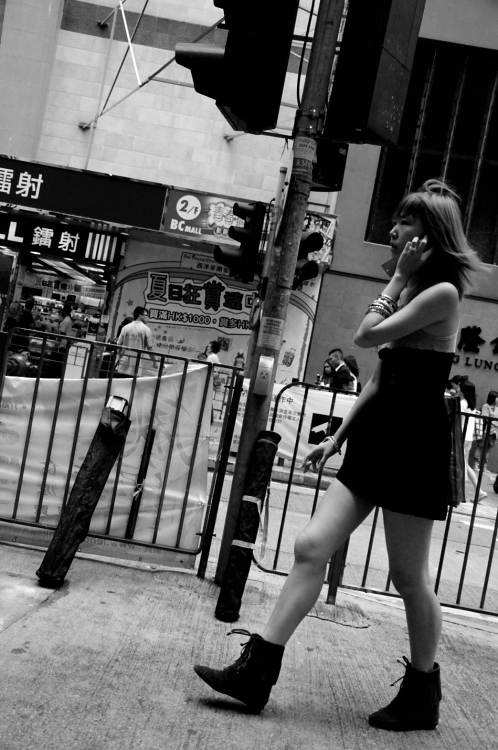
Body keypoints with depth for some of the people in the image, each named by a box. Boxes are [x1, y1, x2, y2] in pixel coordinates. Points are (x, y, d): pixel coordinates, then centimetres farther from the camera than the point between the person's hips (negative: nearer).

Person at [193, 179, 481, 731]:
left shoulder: (442, 293, -11)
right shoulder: (413, 292, 17)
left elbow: (366, 335, -15)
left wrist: (398, 278, -7)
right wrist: (338, 437, 16)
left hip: (415, 447, -8)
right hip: (377, 438, 9)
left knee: (408, 577, 4)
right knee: (312, 546, 0)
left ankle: (422, 695, 26)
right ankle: (257, 671, 5)